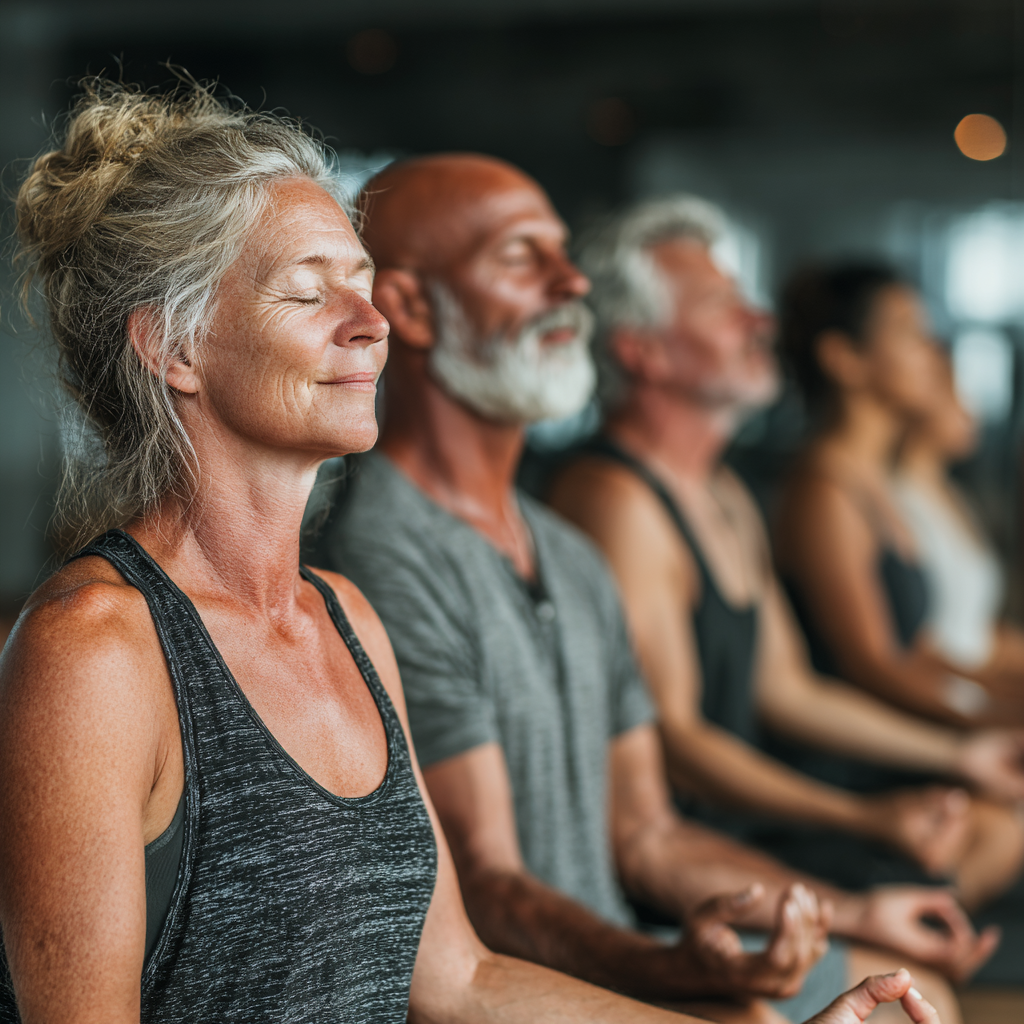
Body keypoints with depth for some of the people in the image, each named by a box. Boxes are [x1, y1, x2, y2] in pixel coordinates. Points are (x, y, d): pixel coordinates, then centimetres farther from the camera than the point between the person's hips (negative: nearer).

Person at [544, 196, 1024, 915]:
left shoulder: (727, 497, 17)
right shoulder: (615, 502, -17)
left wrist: (962, 754, 22)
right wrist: (867, 817, -30)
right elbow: (666, 738, -23)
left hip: (742, 820, 10)